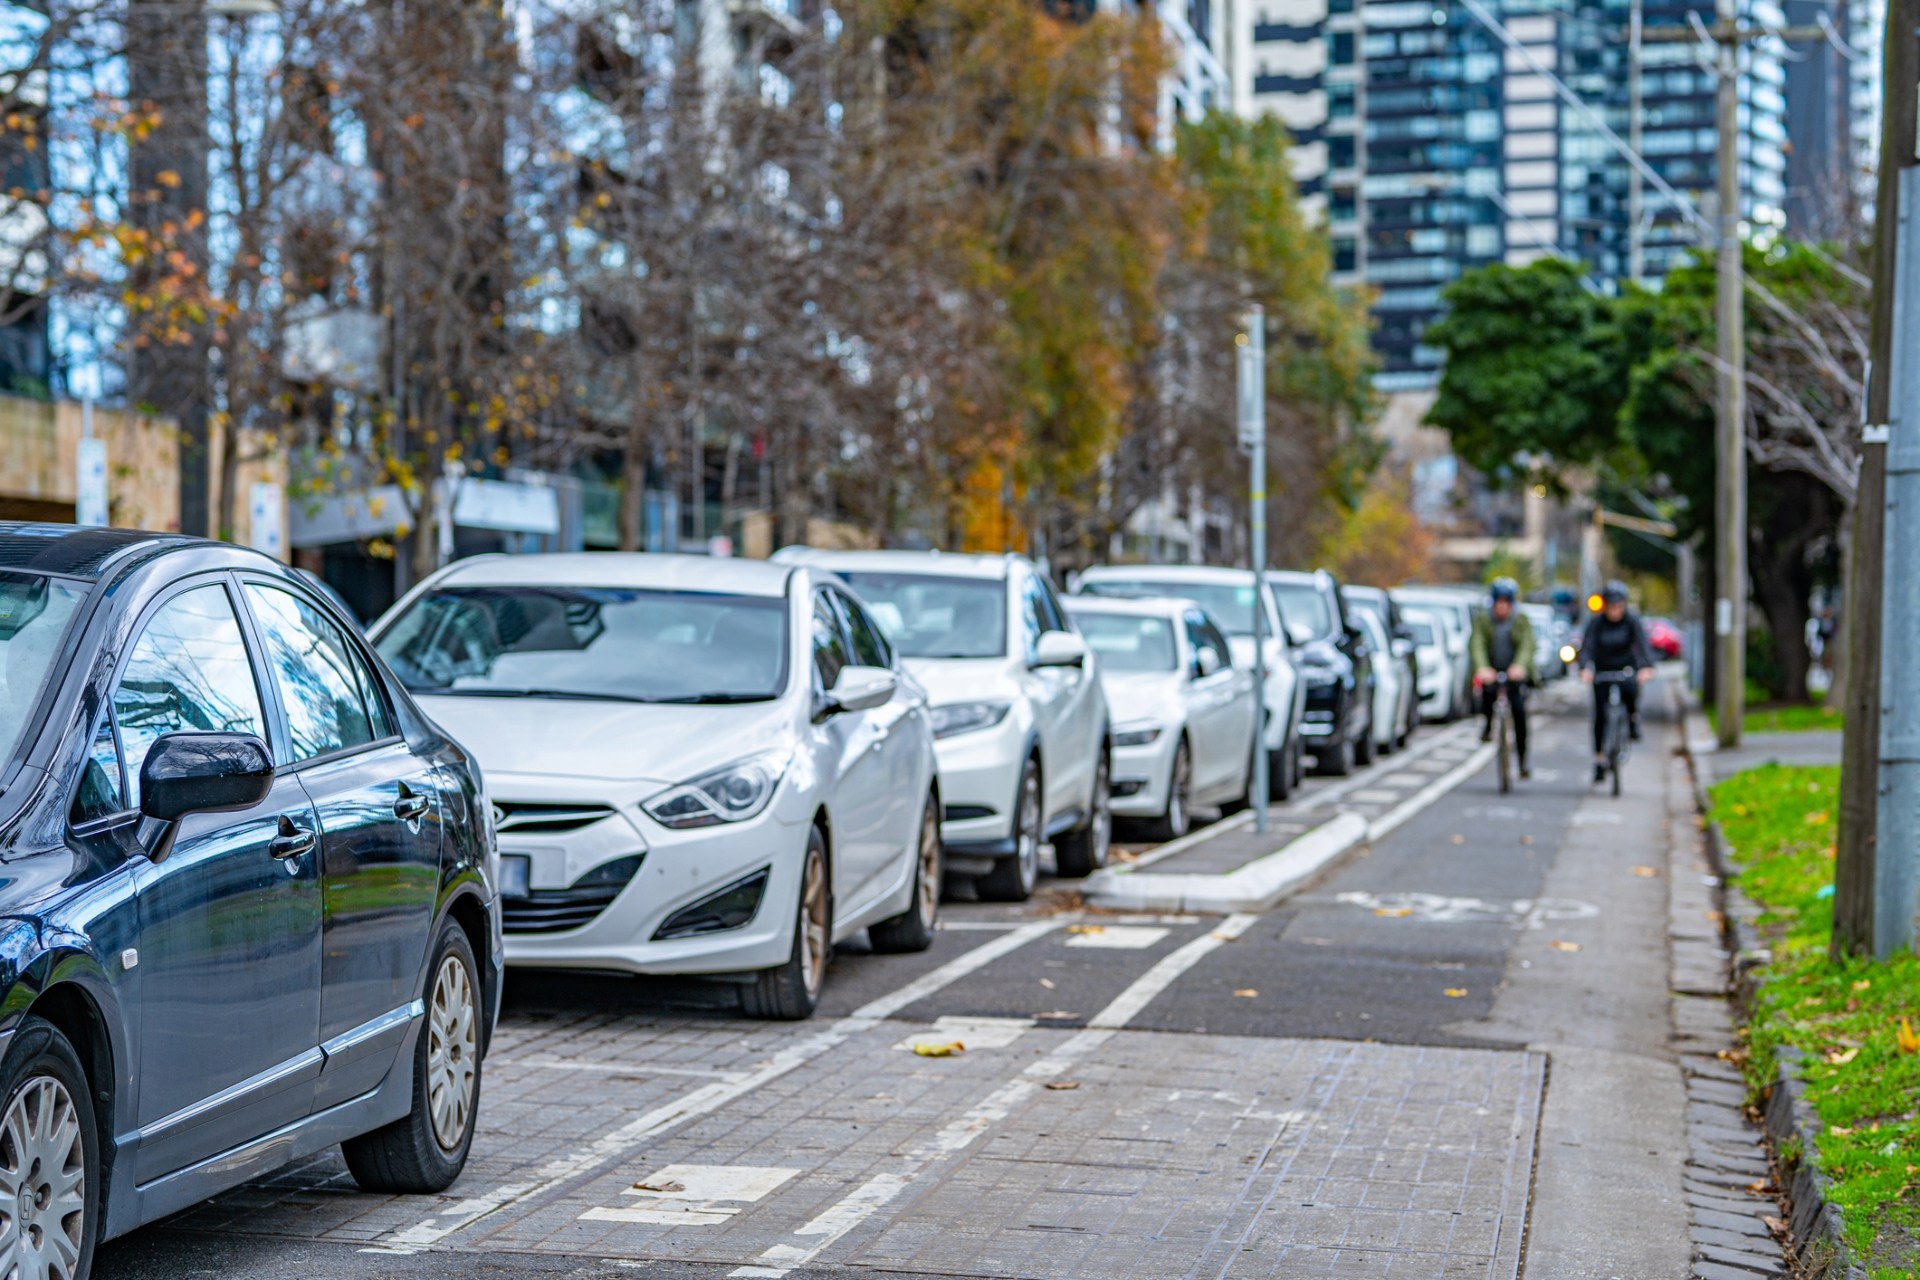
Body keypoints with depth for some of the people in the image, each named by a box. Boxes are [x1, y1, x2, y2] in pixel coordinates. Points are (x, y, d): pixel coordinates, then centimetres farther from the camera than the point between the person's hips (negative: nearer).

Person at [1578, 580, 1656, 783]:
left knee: (1630, 691, -34)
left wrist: (1647, 667, -44)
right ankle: (1599, 758, 5)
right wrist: (1585, 669, -44)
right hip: (1602, 670, 1)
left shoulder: (1632, 619, -14)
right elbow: (1586, 647, -24)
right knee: (1600, 715, -5)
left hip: (1626, 667, -1)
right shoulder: (1596, 622, -14)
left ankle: (1633, 721, -4)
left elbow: (1643, 644, -26)